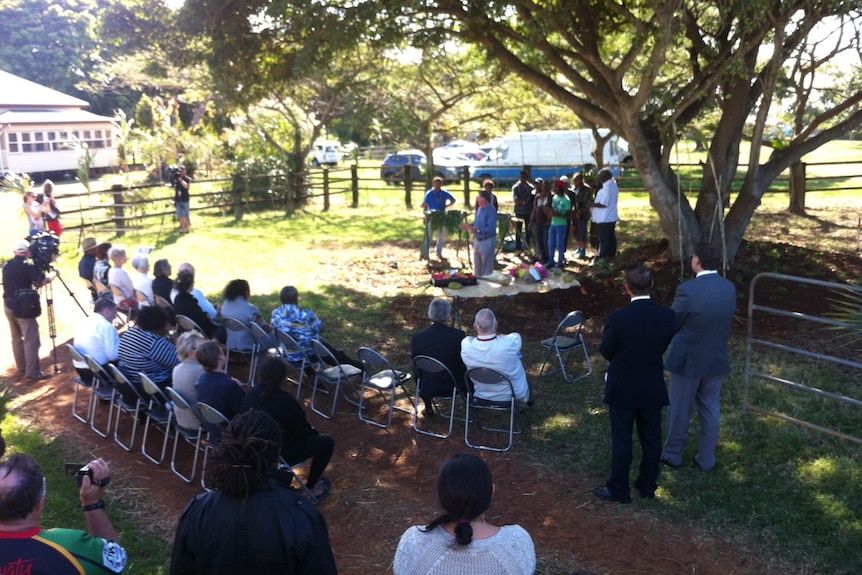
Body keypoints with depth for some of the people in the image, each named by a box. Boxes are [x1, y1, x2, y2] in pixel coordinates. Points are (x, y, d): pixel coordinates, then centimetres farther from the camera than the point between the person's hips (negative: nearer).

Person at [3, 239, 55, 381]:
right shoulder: (27, 266, -14)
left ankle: (22, 367, 29)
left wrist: (32, 282, 27)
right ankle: (33, 373, -8)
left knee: (16, 338, 19)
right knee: (31, 340, -6)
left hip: (9, 305, 8)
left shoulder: (7, 266, 10)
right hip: (23, 307, -8)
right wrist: (54, 273, -2)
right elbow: (44, 280, -22)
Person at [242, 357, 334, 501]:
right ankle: (311, 488, 19)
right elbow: (299, 432, -12)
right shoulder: (285, 400, -25)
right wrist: (314, 432, 11)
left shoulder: (251, 395, -6)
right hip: (278, 455, -7)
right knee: (327, 442, 9)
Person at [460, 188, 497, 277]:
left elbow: (491, 228, -28)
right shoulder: (480, 208, 8)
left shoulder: (491, 211, -20)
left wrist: (478, 230, -37)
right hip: (477, 240, 9)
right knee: (477, 265, 21)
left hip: (487, 242, -9)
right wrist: (469, 225, 3)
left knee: (486, 267, 2)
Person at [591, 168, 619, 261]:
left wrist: (592, 204, -14)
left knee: (603, 239, -2)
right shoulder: (613, 184, 11)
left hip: (604, 219, -10)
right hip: (611, 217, 10)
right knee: (611, 237, 16)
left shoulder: (607, 186, -21)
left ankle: (602, 258, 4)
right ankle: (611, 255, 25)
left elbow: (604, 204, -25)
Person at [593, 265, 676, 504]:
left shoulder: (618, 318, -24)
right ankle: (648, 486, 33)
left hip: (623, 389, -3)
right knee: (651, 439, 18)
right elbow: (663, 347, 2)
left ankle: (619, 490, 22)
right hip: (653, 388, 4)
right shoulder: (667, 315, -12)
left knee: (621, 441, 10)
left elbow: (606, 352, -10)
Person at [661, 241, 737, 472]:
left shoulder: (688, 290, -23)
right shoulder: (729, 288, -4)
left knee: (680, 410, 13)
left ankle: (673, 454, 28)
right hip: (718, 359, 5)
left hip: (688, 360, -5)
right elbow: (727, 320, 6)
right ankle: (707, 459, 28)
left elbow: (671, 324, -12)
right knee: (711, 410, 17)